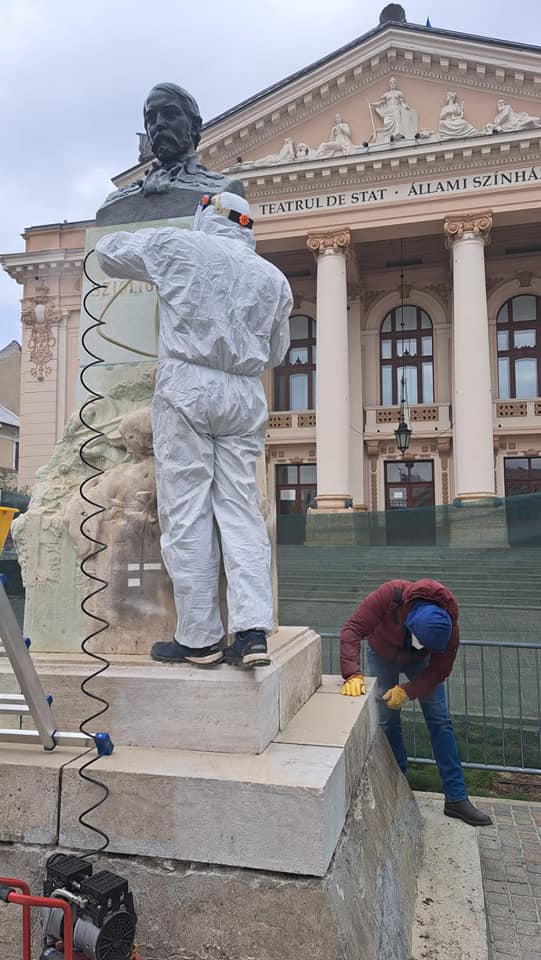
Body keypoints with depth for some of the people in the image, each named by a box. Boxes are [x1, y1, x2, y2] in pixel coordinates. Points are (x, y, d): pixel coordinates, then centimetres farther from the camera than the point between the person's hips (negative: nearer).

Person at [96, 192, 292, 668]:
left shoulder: (178, 246, 7)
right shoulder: (274, 278, 16)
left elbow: (108, 251, 19)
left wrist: (155, 250, 35)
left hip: (187, 387, -4)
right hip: (245, 397, 4)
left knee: (187, 513, -3)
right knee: (241, 511, 3)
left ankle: (199, 638, -1)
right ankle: (253, 631, -5)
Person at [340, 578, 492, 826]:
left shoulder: (448, 628, -34)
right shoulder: (390, 595, -42)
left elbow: (439, 670, -19)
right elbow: (353, 630, -40)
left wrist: (407, 691, -29)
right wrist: (353, 675, -48)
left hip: (419, 663, 1)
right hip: (382, 657, -1)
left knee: (440, 722, -3)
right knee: (387, 721, -2)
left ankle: (456, 799, 4)